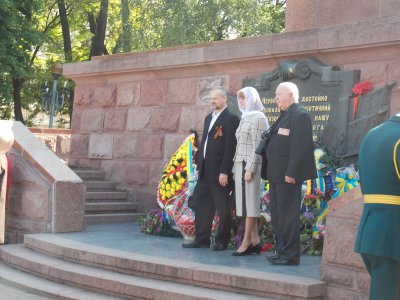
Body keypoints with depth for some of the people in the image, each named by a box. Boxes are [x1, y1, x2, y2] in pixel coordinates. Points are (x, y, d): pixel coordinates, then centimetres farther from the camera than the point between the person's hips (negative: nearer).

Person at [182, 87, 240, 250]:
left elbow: (230, 146, -15)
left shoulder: (231, 119, -9)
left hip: (220, 172, -8)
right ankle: (201, 239, 17)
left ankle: (222, 241, 12)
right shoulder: (209, 118, 17)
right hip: (205, 171, 8)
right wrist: (199, 164, 13)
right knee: (201, 205, 10)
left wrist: (224, 172, -20)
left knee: (223, 209, 2)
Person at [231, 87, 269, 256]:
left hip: (249, 165, -9)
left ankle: (246, 243, -6)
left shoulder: (258, 118, -7)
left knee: (250, 203, -7)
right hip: (239, 165, 9)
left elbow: (257, 146, -13)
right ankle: (255, 241, 8)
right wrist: (235, 169, 14)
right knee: (246, 203, 6)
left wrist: (250, 169, -19)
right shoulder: (245, 118, 19)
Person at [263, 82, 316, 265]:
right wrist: (271, 172, 15)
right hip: (276, 174, 10)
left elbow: (300, 146, -19)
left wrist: (291, 173, -23)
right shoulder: (284, 115, 18)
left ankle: (290, 255, 0)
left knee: (287, 214, -6)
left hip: (288, 174, -10)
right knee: (276, 213, 14)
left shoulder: (300, 115, -12)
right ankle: (282, 250, 23)